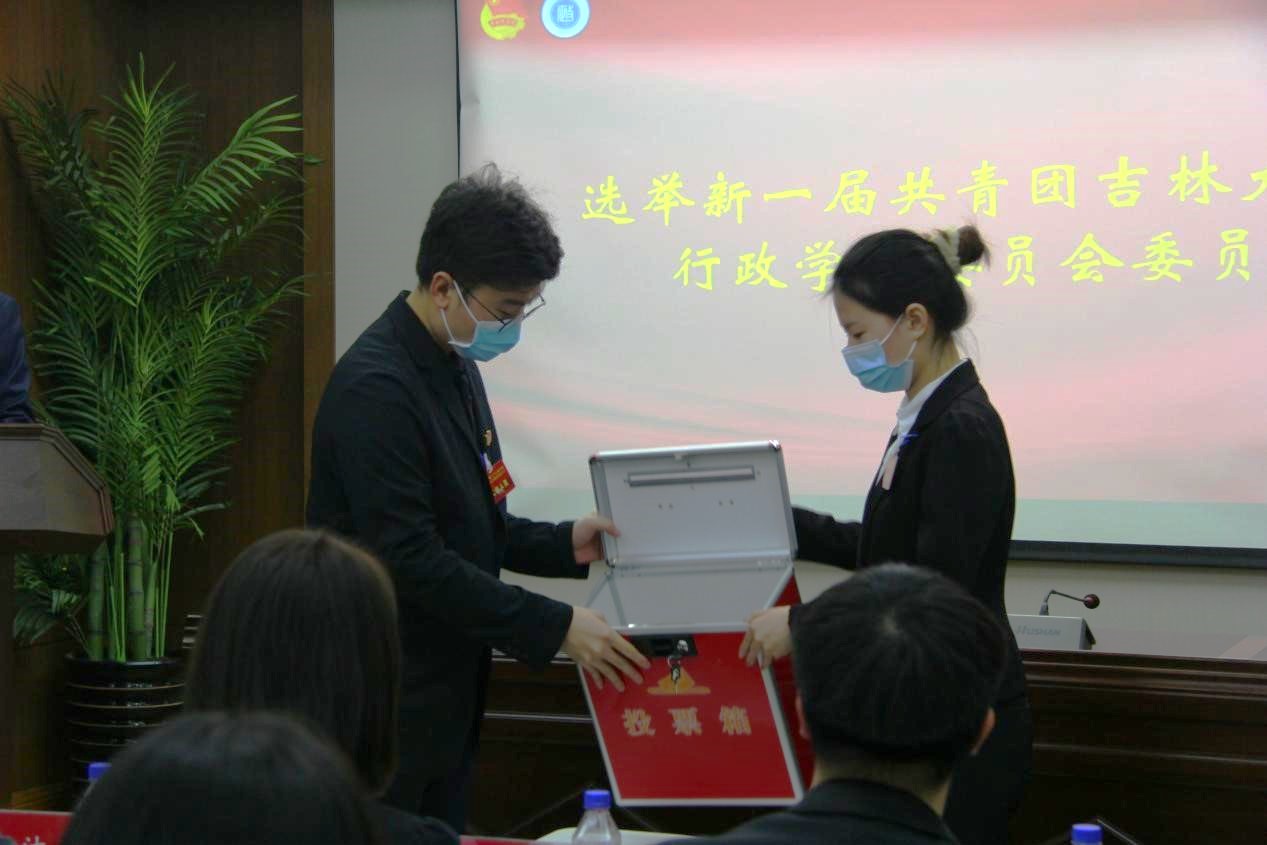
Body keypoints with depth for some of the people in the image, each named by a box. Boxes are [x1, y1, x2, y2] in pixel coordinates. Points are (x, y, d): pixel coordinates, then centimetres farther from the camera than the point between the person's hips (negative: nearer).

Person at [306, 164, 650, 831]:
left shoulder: (455, 368, 12)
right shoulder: (376, 388, -20)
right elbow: (410, 560, -24)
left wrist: (562, 545, 5)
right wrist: (554, 627, -22)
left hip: (445, 694, 9)